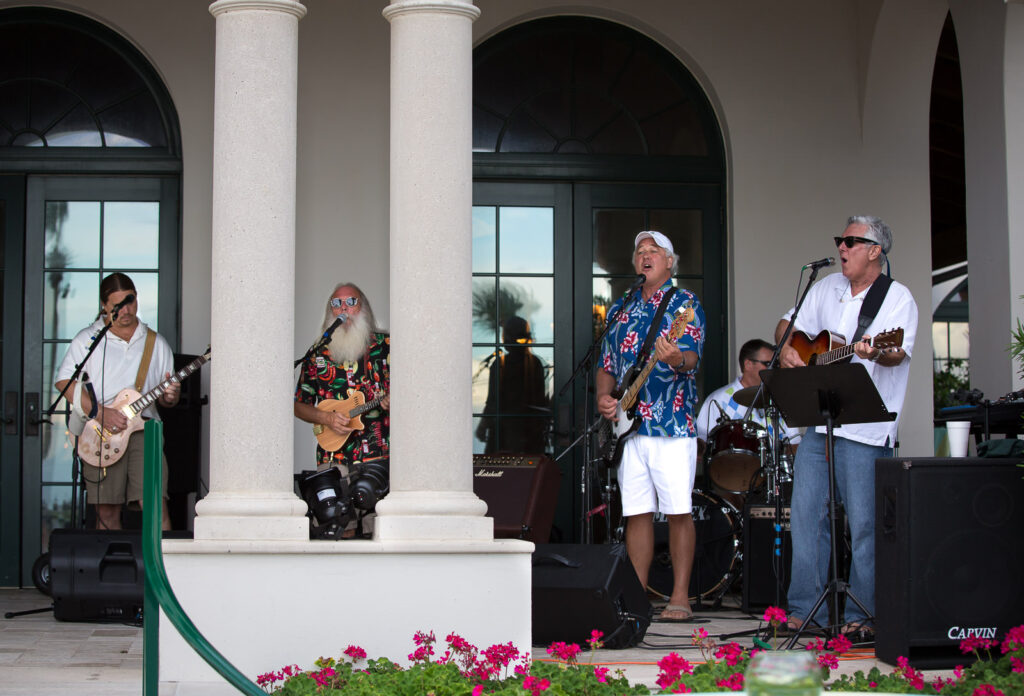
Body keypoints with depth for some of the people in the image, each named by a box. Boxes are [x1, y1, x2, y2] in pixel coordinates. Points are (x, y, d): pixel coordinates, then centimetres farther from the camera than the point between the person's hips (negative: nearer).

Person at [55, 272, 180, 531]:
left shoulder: (156, 343, 16)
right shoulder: (88, 339, 8)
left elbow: (166, 396, 19)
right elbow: (63, 381, -1)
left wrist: (169, 395, -6)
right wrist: (100, 412, -12)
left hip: (144, 428, 1)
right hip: (100, 432, -1)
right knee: (107, 512, -2)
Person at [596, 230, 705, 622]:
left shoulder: (685, 304, 1)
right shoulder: (621, 309, 17)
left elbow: (693, 358, -13)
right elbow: (606, 366, 21)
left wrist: (676, 358, -35)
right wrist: (603, 397, 2)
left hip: (672, 425, -5)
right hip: (629, 426, 5)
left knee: (678, 511, -5)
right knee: (636, 512, 6)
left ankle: (680, 598, 0)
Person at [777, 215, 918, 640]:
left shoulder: (897, 298, -3)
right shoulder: (826, 288, 15)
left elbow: (899, 353, -17)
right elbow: (796, 327, 24)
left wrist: (876, 353, -39)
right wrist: (787, 351, 2)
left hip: (866, 431, -6)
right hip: (817, 422, 6)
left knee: (864, 524, -5)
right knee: (806, 515, 5)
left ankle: (863, 616, 3)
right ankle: (807, 608, 13)